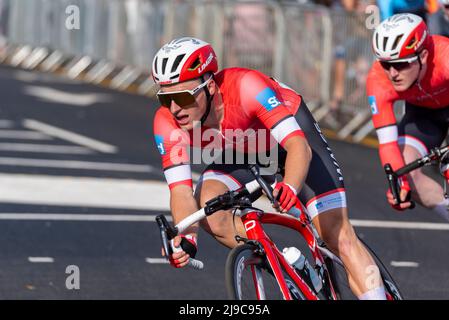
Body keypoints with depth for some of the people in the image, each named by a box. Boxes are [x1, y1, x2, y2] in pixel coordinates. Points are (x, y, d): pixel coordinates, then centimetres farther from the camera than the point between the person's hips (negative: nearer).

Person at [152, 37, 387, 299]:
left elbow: (298, 145, -43)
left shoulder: (244, 86, -38)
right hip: (242, 154, 4)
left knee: (337, 232, -15)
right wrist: (187, 238, -47)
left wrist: (290, 187, -63)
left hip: (292, 131, -4)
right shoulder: (168, 123, -27)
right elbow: (181, 190, -28)